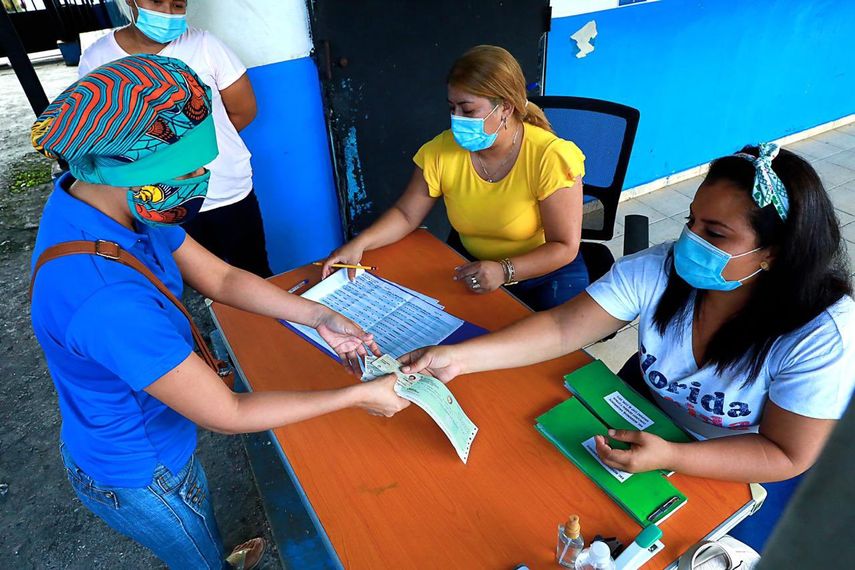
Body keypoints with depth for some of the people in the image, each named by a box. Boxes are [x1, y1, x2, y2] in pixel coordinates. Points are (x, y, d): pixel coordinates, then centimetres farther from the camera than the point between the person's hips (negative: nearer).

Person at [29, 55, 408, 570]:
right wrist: (358, 396, -24)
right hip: (137, 476, -7)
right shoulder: (107, 301, -43)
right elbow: (226, 415, -32)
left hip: (145, 438, 7)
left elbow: (220, 277, -6)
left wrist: (320, 317, -13)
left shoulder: (107, 199, -16)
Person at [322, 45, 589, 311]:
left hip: (545, 271, -2)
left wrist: (504, 271, -32)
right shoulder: (442, 150, -10)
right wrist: (360, 244, -19)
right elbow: (406, 214, -1)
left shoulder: (549, 158, -21)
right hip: (467, 265, 3)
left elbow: (564, 247, -17)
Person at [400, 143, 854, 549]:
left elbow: (787, 456, -20)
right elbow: (565, 327, -23)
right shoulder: (657, 270, -20)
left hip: (737, 476, -2)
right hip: (644, 430, 3)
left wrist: (668, 457, -36)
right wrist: (460, 356, -35)